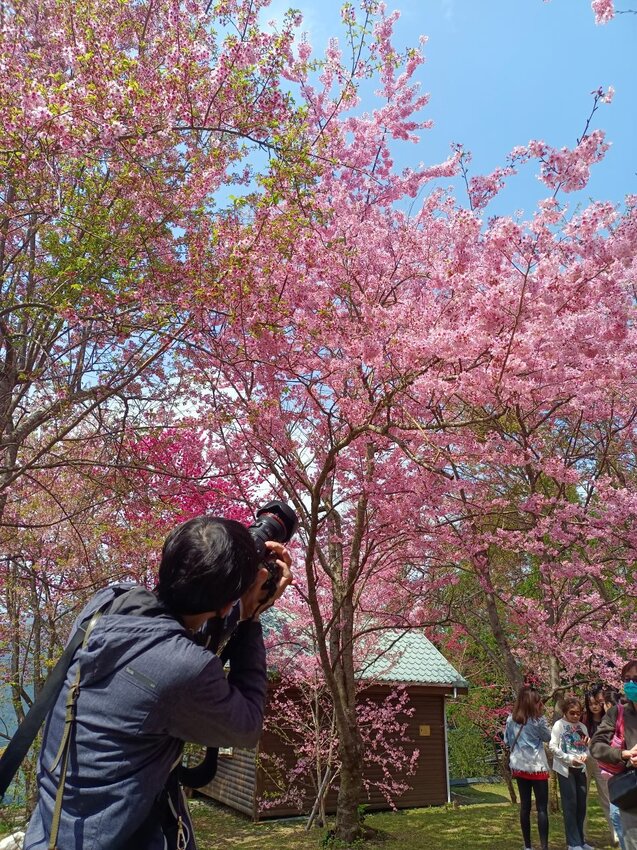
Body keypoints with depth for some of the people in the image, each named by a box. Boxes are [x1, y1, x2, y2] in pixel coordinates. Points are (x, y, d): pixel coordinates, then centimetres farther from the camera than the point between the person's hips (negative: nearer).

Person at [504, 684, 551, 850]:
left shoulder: (511, 719, -1)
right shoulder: (538, 720, -15)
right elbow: (548, 737, 3)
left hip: (519, 767, 5)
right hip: (537, 767, -5)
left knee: (525, 806, 12)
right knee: (542, 808, 1)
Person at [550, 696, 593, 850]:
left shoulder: (582, 727, 8)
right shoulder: (559, 725, -8)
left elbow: (586, 747, 10)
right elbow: (552, 747, -12)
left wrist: (585, 755, -11)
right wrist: (570, 759, -19)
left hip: (580, 769, 5)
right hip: (565, 769, -5)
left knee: (581, 804, 9)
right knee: (570, 804, -3)